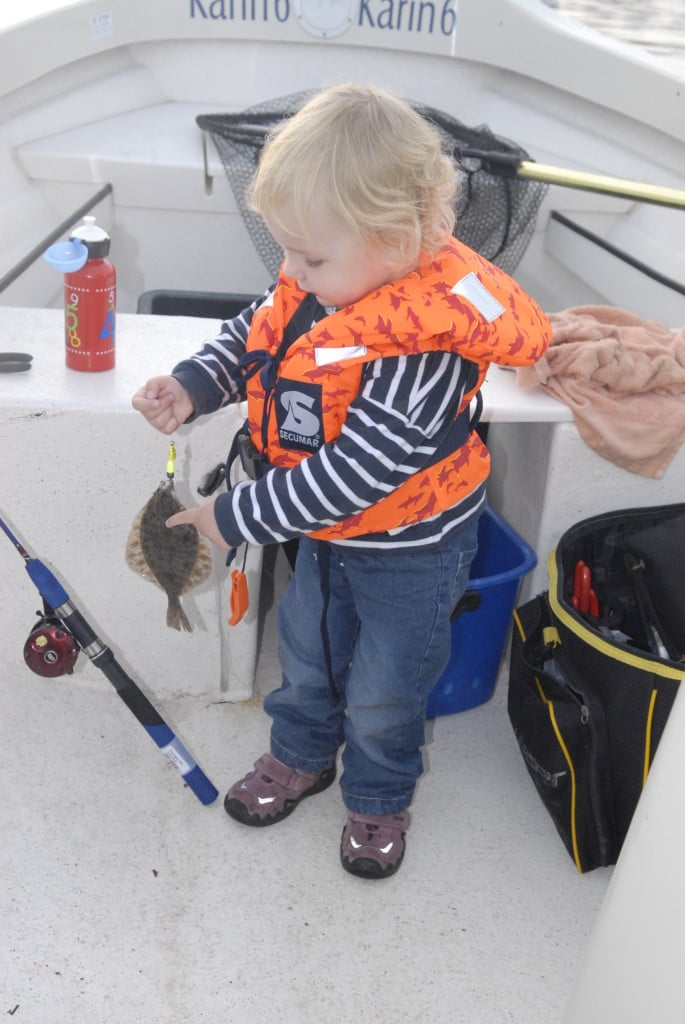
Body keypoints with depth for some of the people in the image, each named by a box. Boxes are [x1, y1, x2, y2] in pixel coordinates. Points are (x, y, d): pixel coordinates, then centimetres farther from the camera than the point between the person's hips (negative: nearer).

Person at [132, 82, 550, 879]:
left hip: (409, 551, -7)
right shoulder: (318, 282, -13)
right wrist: (193, 385, -14)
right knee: (305, 651, 26)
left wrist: (237, 518, -27)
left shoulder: (425, 344, -37)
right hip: (327, 530, 7)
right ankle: (301, 755, 54)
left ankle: (378, 798, 44)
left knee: (383, 690, 15)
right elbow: (253, 334, 5)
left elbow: (353, 472, -35)